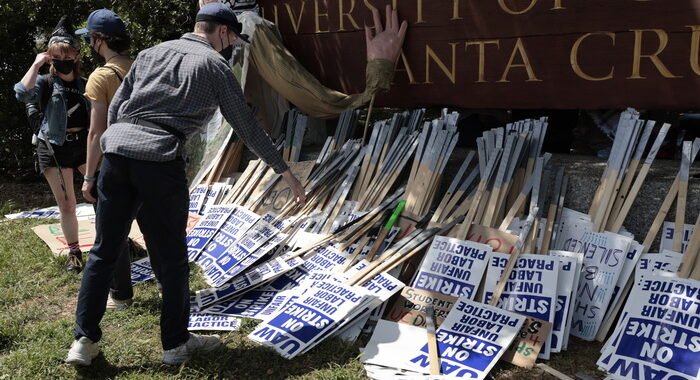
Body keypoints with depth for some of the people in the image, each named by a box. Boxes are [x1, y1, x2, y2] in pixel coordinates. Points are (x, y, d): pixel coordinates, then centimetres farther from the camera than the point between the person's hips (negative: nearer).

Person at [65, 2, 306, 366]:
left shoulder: (151, 53, 22)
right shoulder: (215, 66, 8)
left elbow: (115, 106, 19)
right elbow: (248, 128, 8)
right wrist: (287, 173, 15)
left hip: (115, 150, 5)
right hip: (160, 161, -5)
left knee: (103, 250, 14)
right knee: (171, 256, 8)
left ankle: (84, 341, 19)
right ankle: (175, 343, 22)